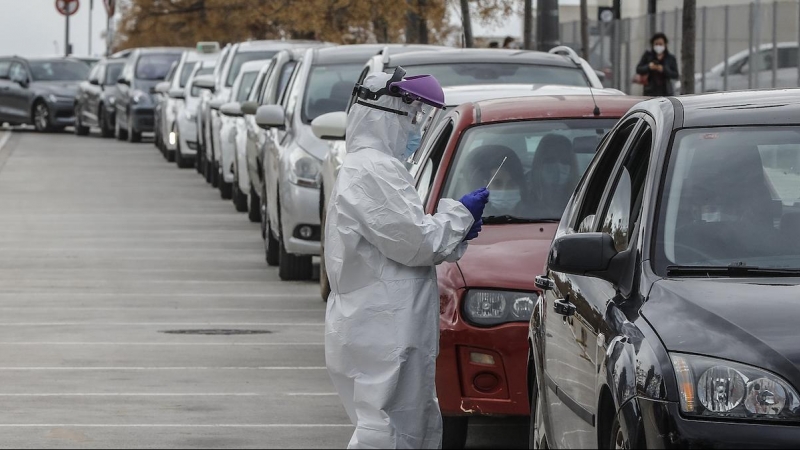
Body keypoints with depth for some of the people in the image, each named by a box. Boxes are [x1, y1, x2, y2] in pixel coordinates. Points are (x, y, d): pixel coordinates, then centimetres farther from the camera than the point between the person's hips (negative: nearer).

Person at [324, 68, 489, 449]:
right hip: (383, 335, -11)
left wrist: (456, 232, 13)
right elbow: (414, 242, -20)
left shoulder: (363, 167, 20)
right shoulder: (375, 170, -15)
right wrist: (460, 214, -4)